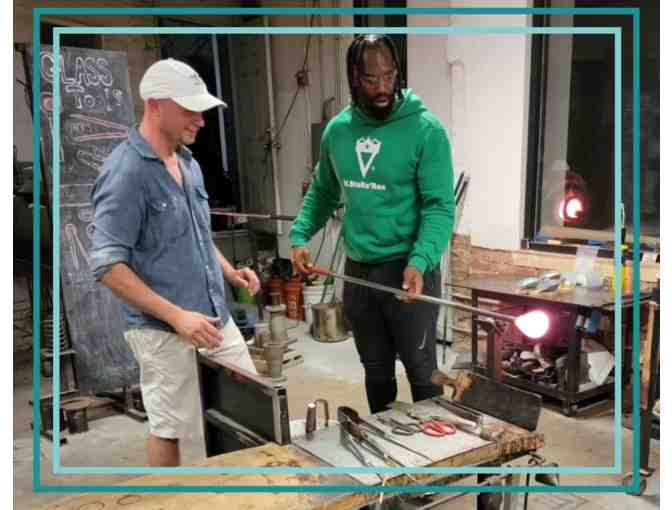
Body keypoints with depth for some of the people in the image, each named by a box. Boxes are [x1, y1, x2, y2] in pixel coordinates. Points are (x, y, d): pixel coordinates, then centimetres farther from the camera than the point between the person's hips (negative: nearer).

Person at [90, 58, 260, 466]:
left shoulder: (188, 162, 9)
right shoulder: (125, 172, -17)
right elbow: (107, 265, -21)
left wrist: (229, 271, 5)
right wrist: (176, 316, -24)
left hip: (215, 316, 8)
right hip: (163, 329, -7)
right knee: (170, 427, 9)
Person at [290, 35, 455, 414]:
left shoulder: (425, 129, -12)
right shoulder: (338, 130, 4)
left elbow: (440, 206, -16)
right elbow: (323, 192, 16)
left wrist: (420, 261, -29)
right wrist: (300, 236, 4)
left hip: (407, 270, -5)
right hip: (357, 269, 5)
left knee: (421, 368, 6)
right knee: (375, 367, 20)